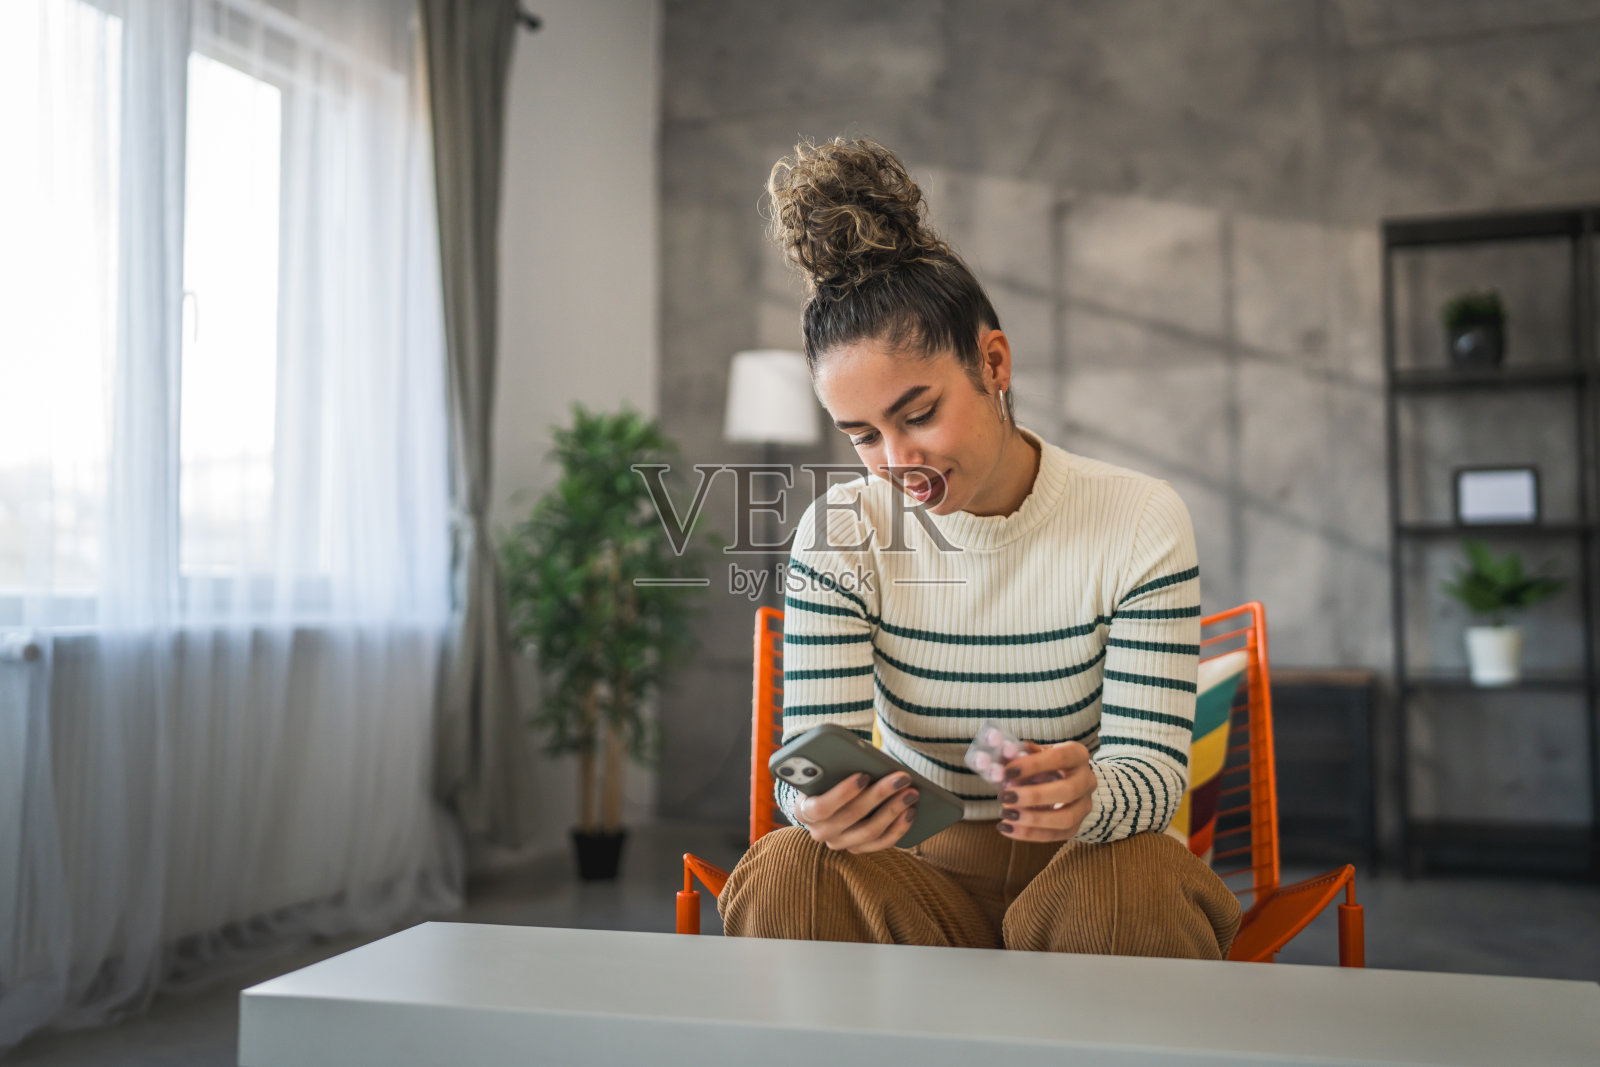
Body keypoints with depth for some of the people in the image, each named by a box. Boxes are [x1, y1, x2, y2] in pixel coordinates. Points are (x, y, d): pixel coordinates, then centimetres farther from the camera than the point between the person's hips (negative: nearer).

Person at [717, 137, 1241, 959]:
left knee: (1133, 885, -35)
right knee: (785, 875, -30)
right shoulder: (841, 534, -6)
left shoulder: (1139, 522, -10)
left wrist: (1090, 797, -37)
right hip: (924, 870, 1)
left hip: (1085, 862, 0)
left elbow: (1154, 766, -12)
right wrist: (822, 804, -39)